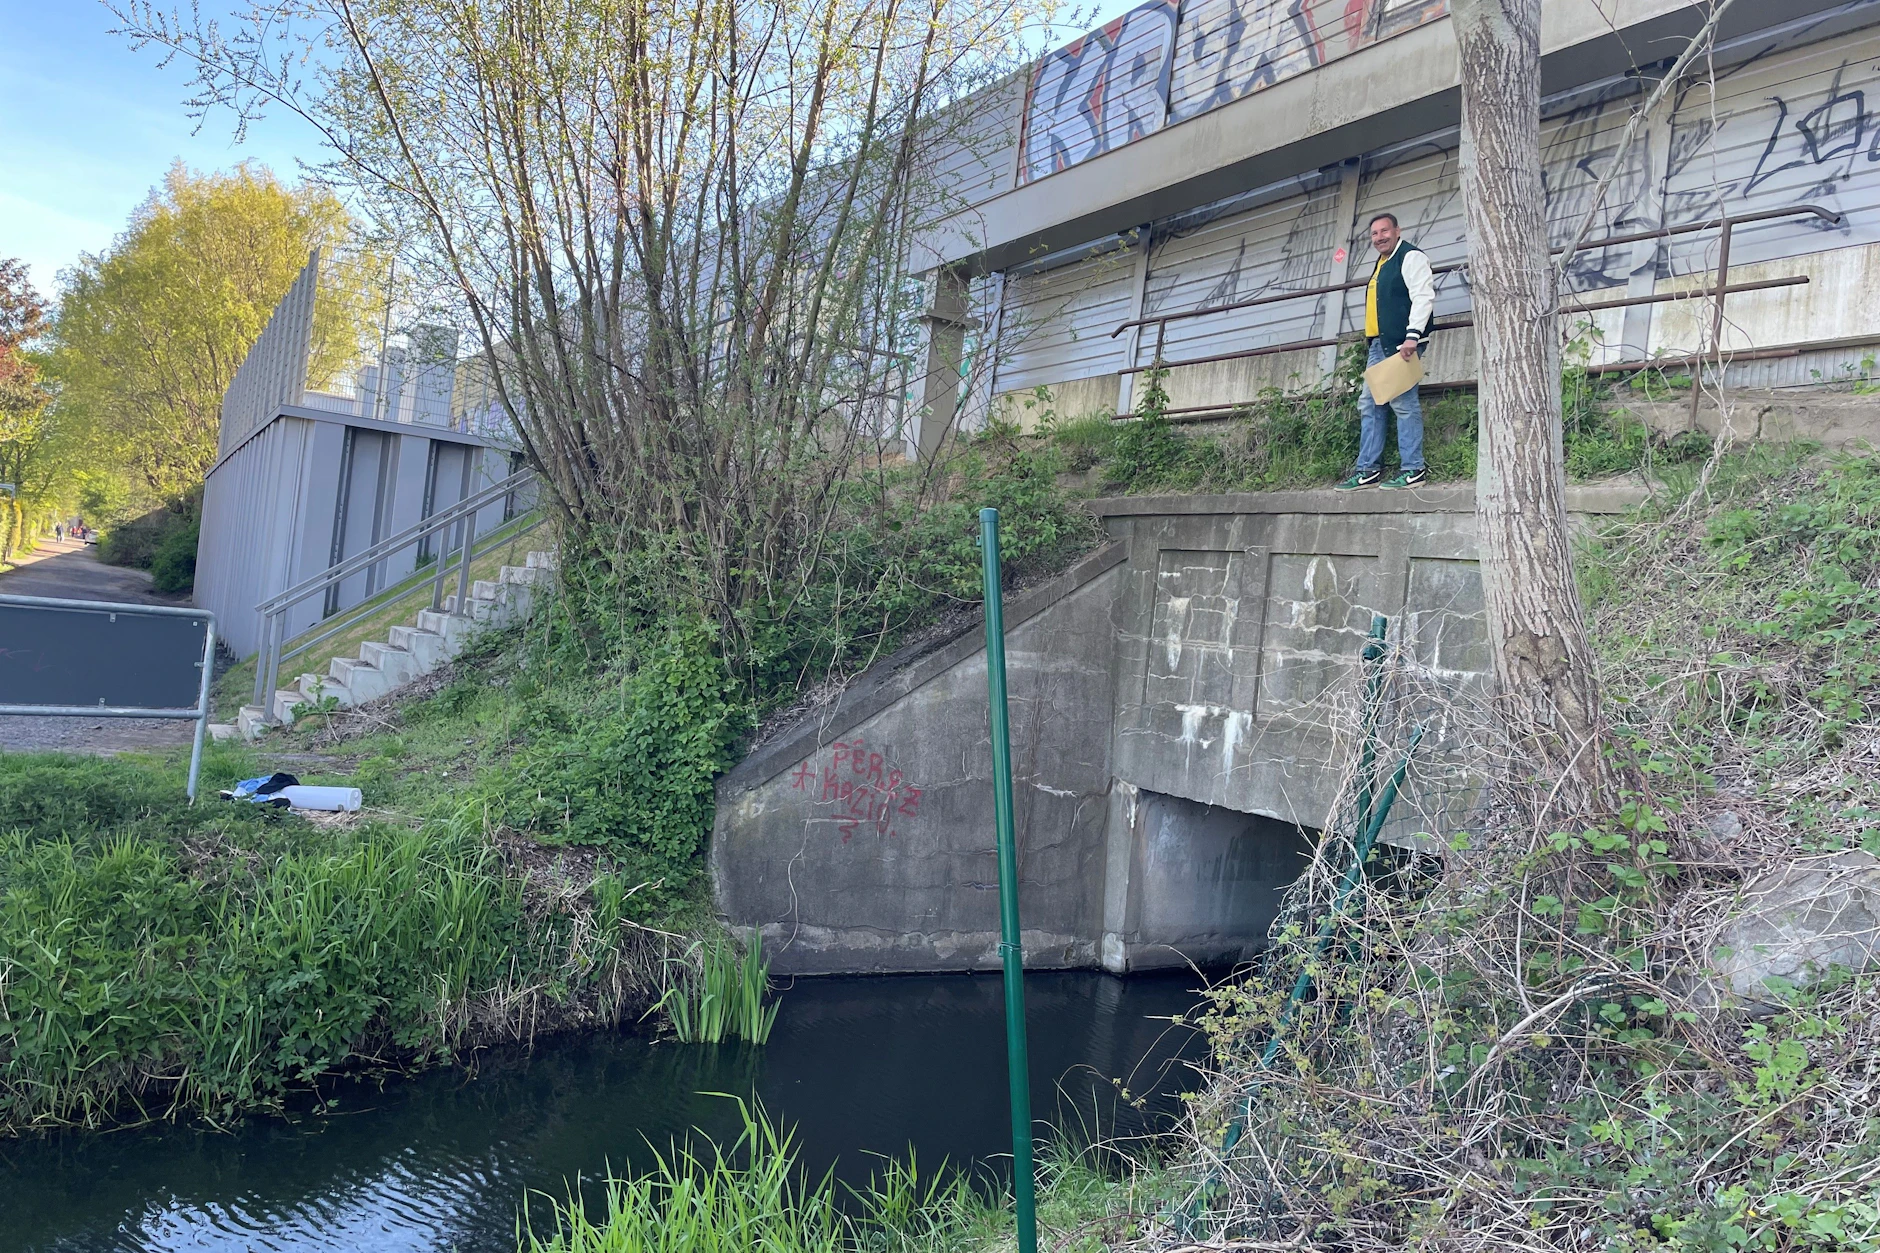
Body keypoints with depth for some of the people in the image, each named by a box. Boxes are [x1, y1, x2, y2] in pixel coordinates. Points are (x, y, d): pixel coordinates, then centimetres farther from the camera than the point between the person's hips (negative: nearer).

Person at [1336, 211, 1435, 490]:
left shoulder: (1410, 256, -5)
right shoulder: (1381, 264, 24)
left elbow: (1423, 296, -16)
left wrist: (1412, 335, -25)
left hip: (1401, 343, -10)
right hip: (1379, 343, 10)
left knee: (1403, 402, -12)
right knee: (1368, 404, 6)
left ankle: (1412, 469, -10)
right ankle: (1368, 470, 8)